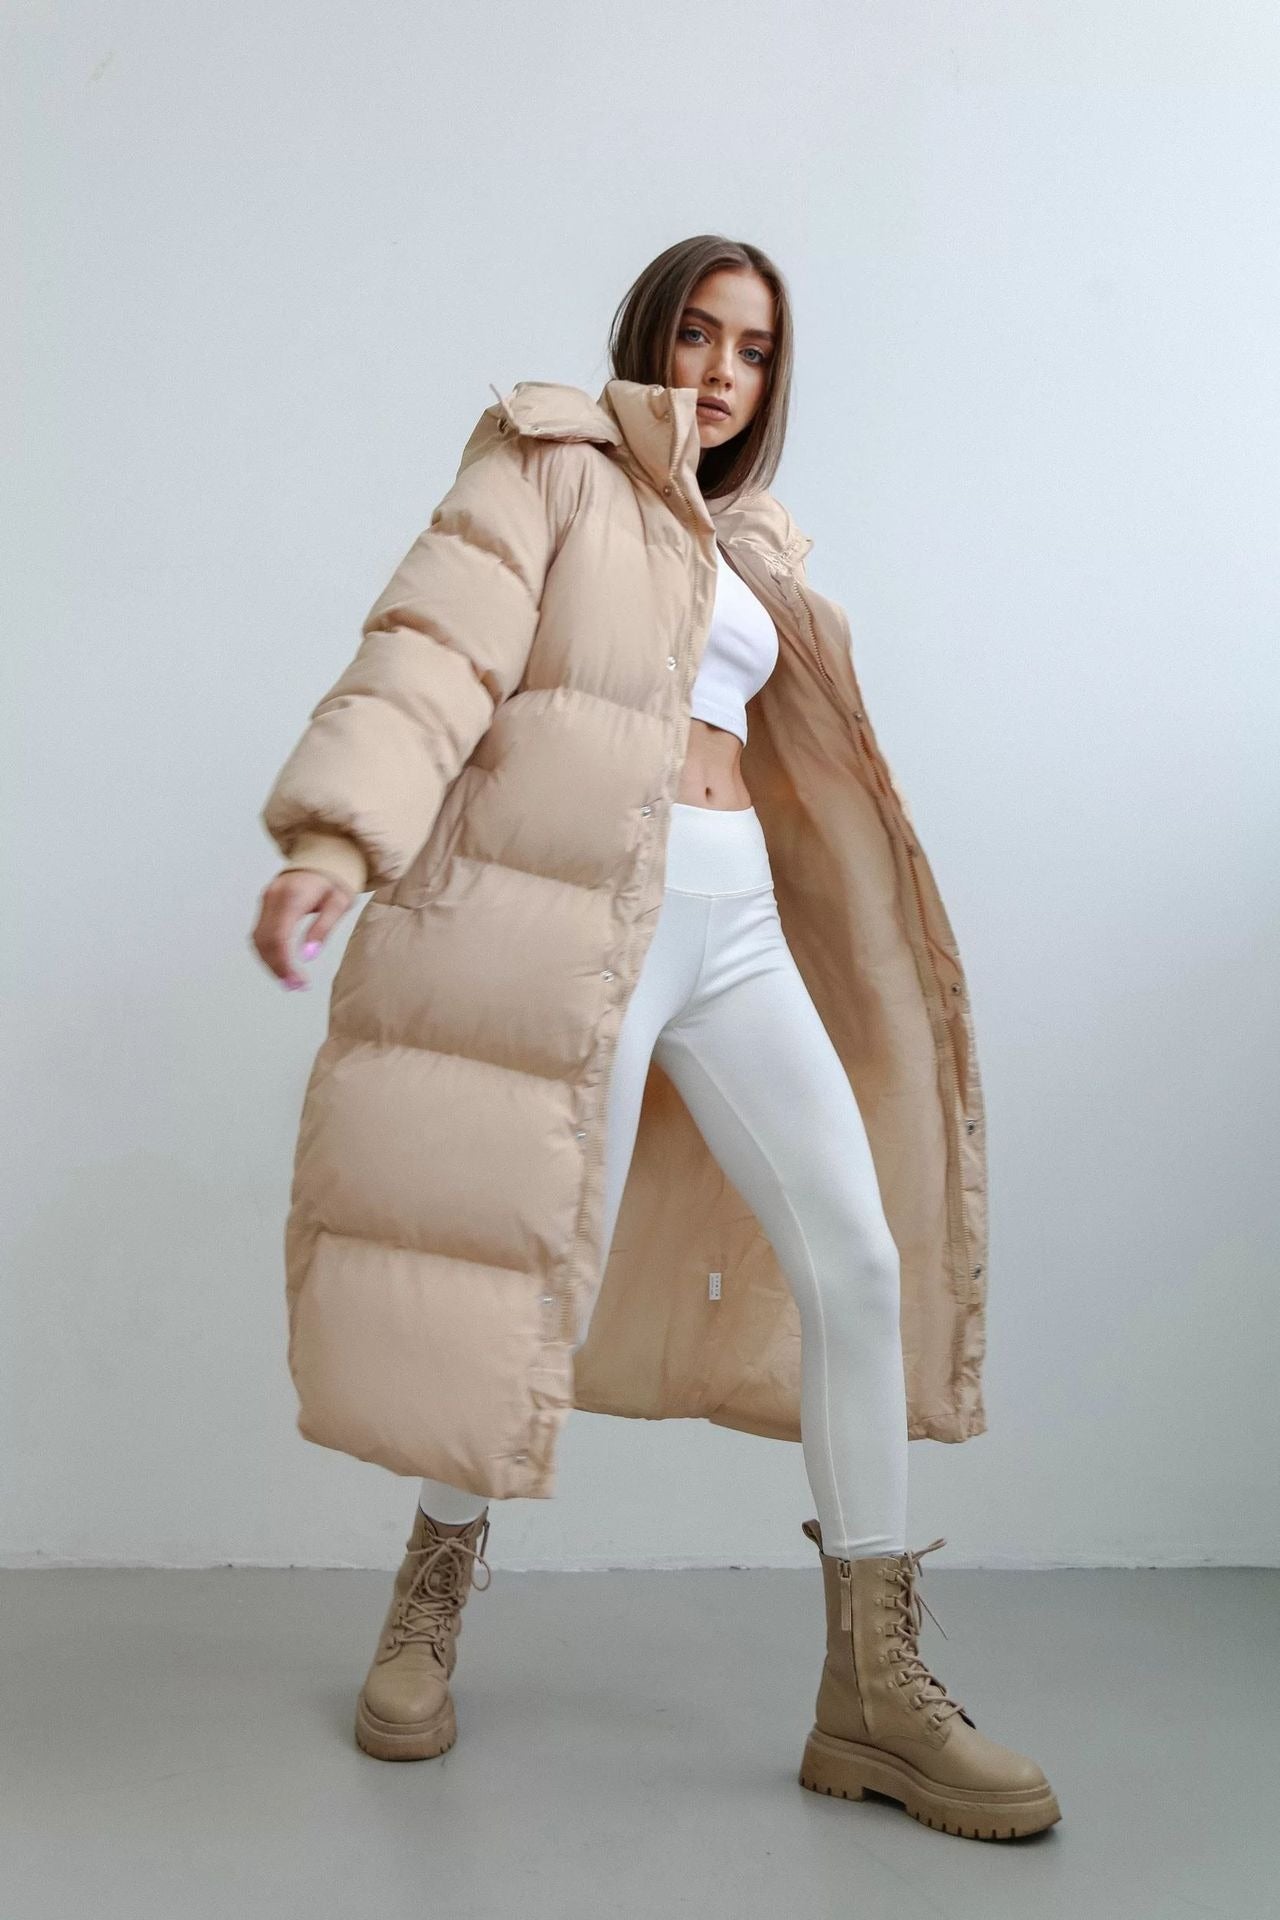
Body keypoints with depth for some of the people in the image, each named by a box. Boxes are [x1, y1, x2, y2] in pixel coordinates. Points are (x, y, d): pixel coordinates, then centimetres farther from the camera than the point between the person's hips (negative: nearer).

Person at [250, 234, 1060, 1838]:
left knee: (857, 1265, -3)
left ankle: (875, 1697, 5)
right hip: (574, 911, -6)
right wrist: (333, 836, -24)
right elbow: (436, 644, -10)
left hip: (734, 924, 7)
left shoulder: (751, 542, 25)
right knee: (543, 1277, -5)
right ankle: (429, 1604, 23)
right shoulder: (550, 460, 5)